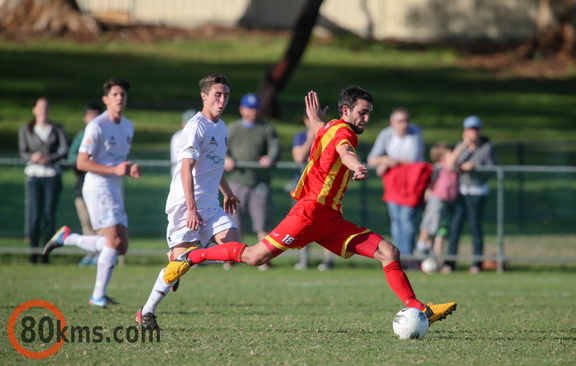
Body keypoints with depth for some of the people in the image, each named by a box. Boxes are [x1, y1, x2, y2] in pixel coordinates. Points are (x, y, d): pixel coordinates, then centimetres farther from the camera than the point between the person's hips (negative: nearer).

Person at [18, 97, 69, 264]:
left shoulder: (57, 129, 9)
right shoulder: (25, 130, 10)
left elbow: (65, 150, -1)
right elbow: (22, 151, 5)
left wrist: (49, 159, -18)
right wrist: (32, 157, -17)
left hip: (52, 174, 0)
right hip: (34, 175, 0)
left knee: (49, 214, -5)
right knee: (34, 215, -10)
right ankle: (34, 249, 0)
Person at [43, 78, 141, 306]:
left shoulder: (128, 126, 14)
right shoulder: (97, 126, -11)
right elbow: (82, 162, -14)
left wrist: (130, 170, 5)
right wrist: (114, 170, -22)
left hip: (115, 191, 8)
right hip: (98, 188, -8)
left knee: (121, 247, 5)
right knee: (114, 240, -16)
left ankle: (67, 238, 18)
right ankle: (98, 296, -9)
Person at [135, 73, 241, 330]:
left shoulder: (221, 127, 15)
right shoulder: (196, 127, -12)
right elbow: (186, 169, -18)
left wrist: (226, 192, 35)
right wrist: (191, 209, -24)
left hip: (210, 205, 8)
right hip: (186, 203, -8)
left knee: (234, 246, -10)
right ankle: (146, 312, 1)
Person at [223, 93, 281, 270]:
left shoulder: (266, 129, 10)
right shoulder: (232, 128, 15)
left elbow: (275, 146, -5)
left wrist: (270, 158, -28)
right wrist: (225, 159, -17)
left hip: (260, 182, -1)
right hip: (236, 181, 1)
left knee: (262, 223, -4)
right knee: (235, 223, 2)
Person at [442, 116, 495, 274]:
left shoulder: (487, 147, -1)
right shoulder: (461, 146, 9)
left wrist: (475, 166, -18)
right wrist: (465, 146, -9)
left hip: (478, 191, -3)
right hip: (460, 190, 3)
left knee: (475, 227, -1)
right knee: (455, 227, -2)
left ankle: (477, 263, 7)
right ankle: (449, 263, 0)